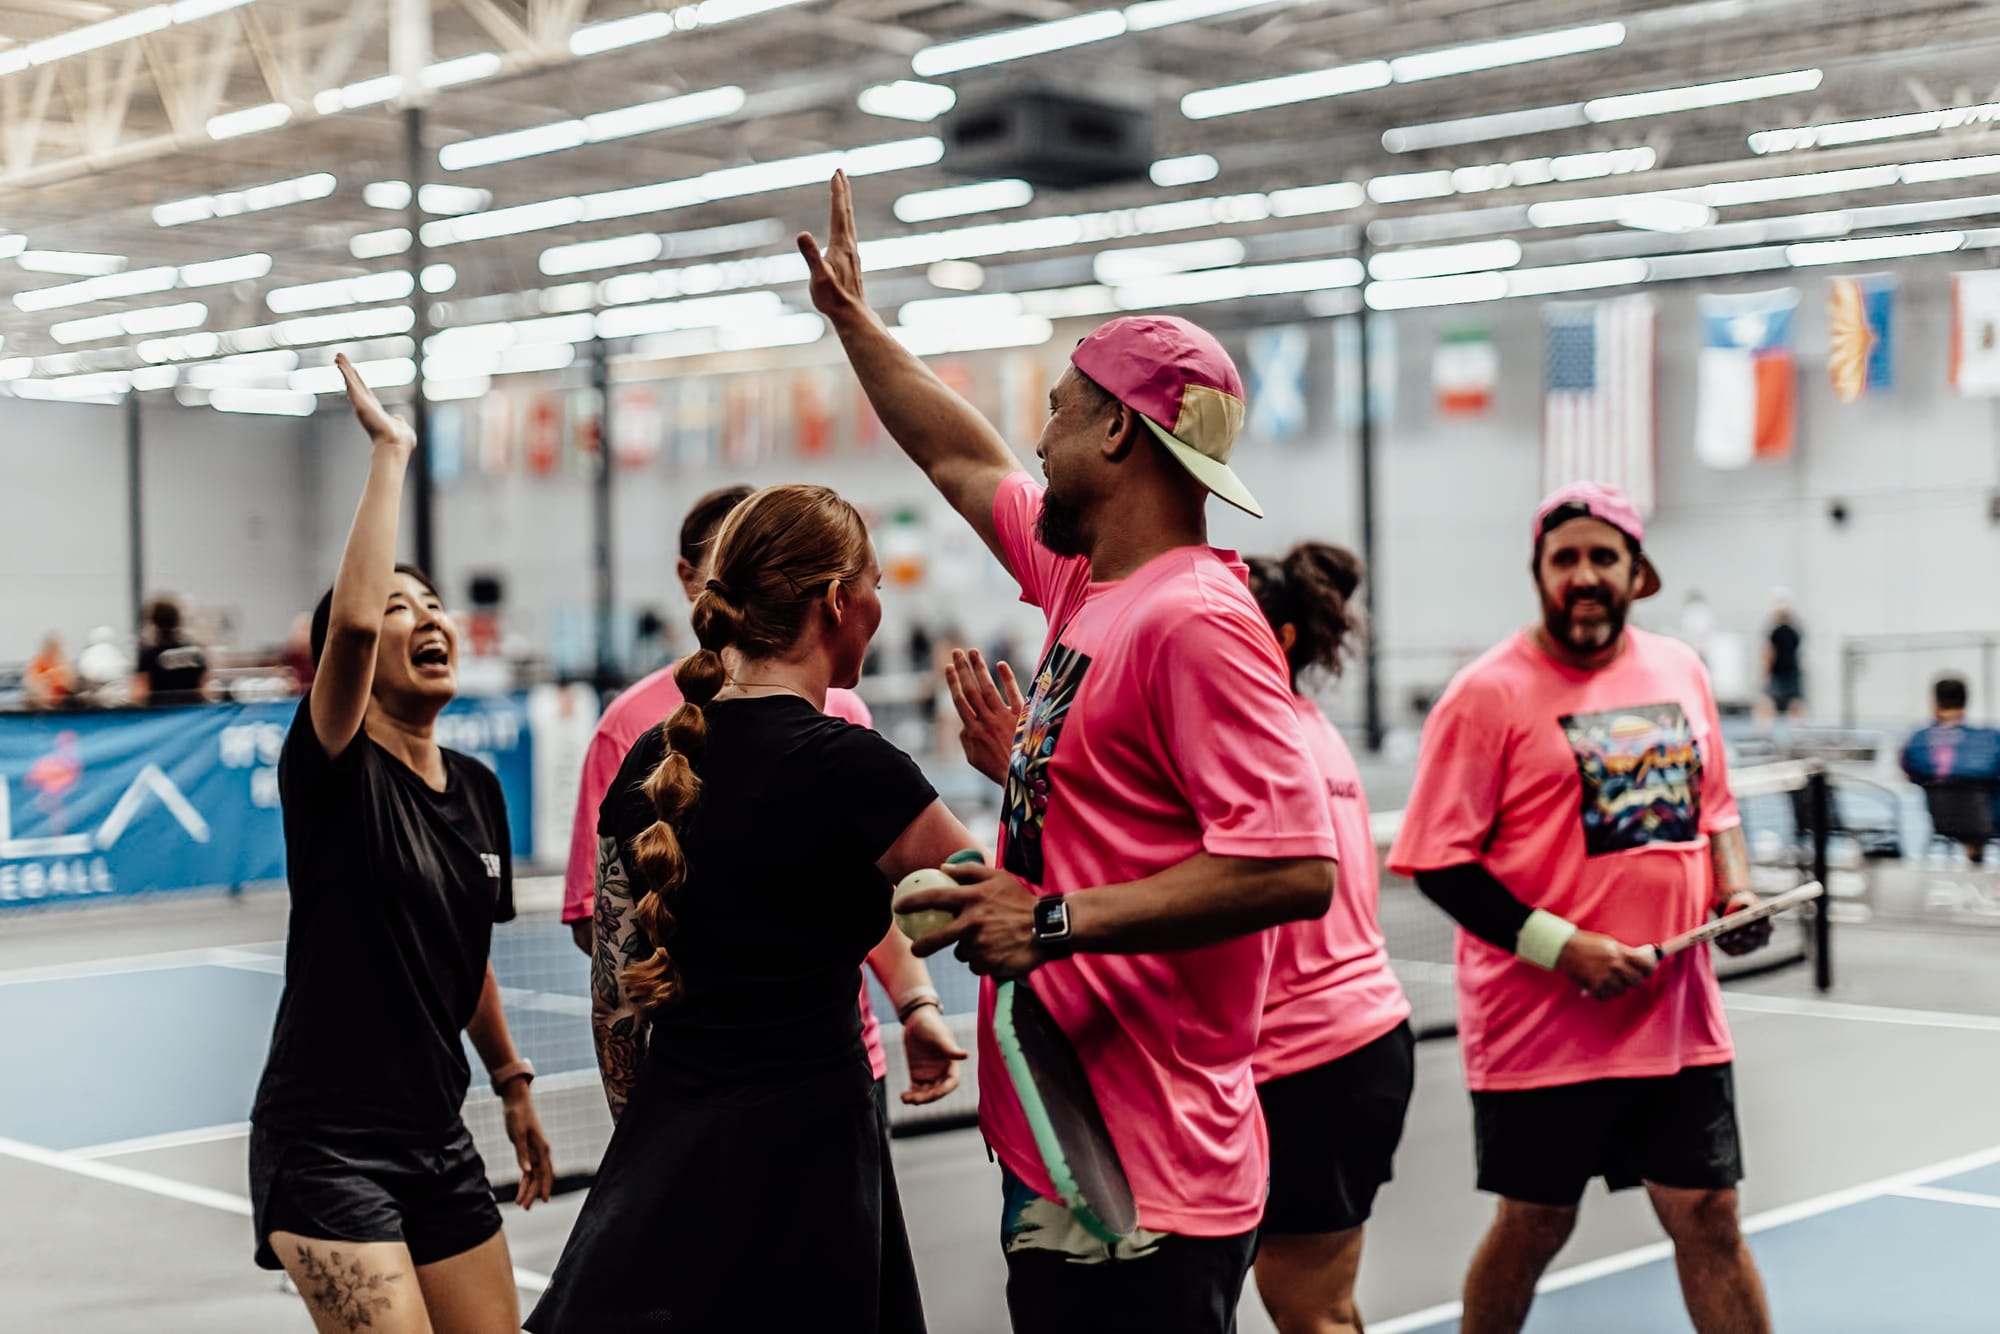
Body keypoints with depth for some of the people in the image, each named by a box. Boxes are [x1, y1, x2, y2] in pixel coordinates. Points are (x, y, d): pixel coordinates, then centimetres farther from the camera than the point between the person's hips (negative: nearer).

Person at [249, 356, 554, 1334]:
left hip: (436, 1137, 7)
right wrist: (390, 452, -25)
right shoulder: (333, 772, -12)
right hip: (326, 1144, -7)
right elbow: (350, 618, -32)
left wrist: (512, 1084, 25)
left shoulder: (479, 790, 7)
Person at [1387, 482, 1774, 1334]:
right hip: (1542, 1030, -4)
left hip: (1680, 1017, 5)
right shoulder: (1490, 693, -10)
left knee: (1708, 1217, 8)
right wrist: (1563, 949, -19)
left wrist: (1737, 895, 2)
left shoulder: (1680, 671, 9)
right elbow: (1439, 860, -13)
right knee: (1532, 1227, 8)